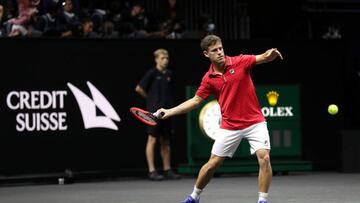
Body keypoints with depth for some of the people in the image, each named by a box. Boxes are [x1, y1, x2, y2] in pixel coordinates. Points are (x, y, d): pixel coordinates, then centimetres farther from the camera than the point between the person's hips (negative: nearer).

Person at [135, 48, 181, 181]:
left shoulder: (169, 74, 13)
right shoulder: (152, 73, -5)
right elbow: (139, 88, -5)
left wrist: (169, 103, 9)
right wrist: (151, 98, 3)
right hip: (155, 111, -6)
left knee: (165, 141, 10)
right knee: (152, 139, -6)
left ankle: (167, 170, 15)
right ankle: (152, 171, -8)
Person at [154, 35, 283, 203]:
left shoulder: (240, 62, -6)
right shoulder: (208, 79, 0)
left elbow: (264, 58, -17)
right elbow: (195, 101, 6)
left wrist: (271, 54, -42)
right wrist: (169, 112, 0)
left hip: (254, 122, -2)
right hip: (229, 126, 2)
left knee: (264, 158, -19)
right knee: (213, 163, 7)